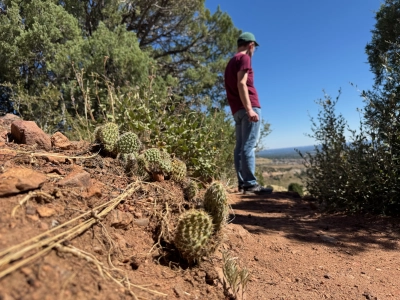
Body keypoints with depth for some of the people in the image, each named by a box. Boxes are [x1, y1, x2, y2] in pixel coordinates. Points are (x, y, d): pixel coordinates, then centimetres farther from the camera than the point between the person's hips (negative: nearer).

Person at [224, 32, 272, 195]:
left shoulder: (231, 62, 25)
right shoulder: (244, 58, -1)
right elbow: (241, 84, -15)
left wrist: (243, 109, 18)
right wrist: (249, 109, -22)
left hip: (237, 110, 9)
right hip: (248, 107, -9)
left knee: (240, 146, 3)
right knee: (249, 146, -12)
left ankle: (242, 183, 4)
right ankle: (251, 184, -13)